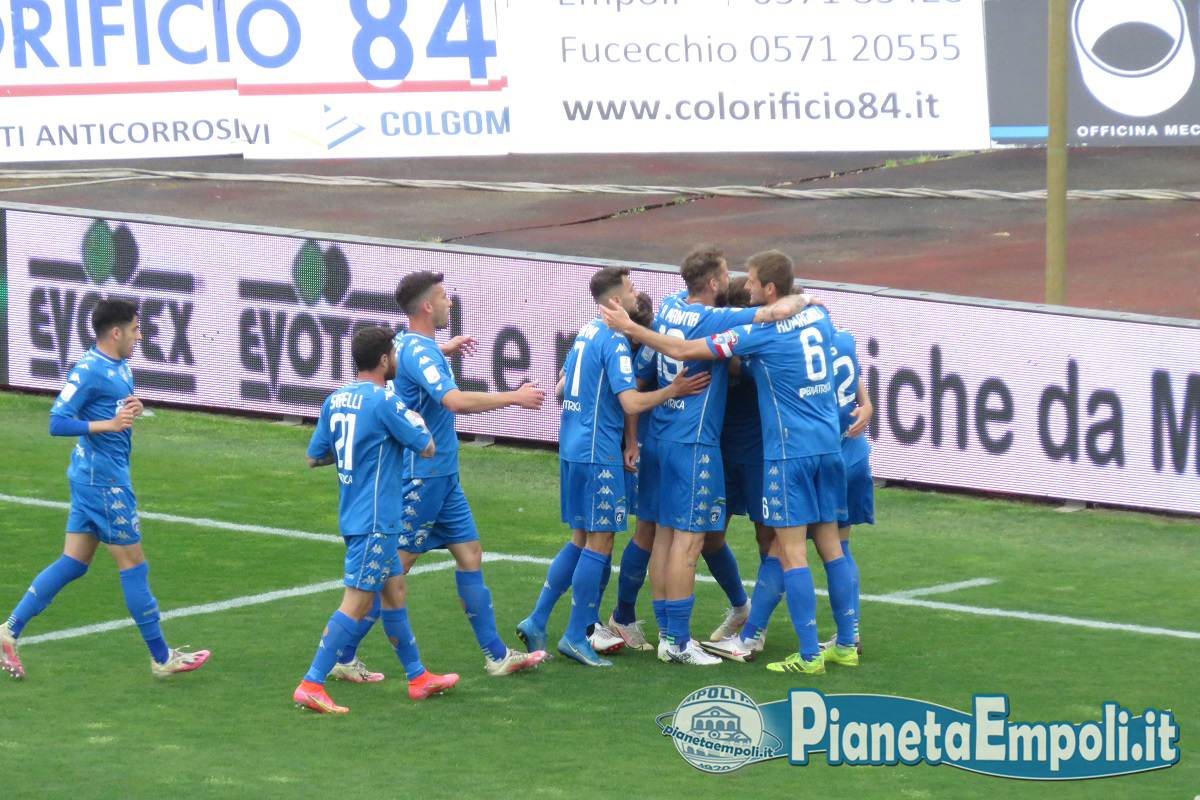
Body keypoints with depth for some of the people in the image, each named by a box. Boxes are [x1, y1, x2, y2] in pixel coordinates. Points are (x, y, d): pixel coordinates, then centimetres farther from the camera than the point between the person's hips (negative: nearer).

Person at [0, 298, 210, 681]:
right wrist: (110, 423, -25)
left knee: (73, 563, 10)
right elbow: (57, 423, -20)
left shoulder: (121, 367, 12)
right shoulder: (88, 370, -17)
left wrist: (132, 409, 3)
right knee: (133, 564, -2)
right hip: (103, 480, -10)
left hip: (98, 477, 10)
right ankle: (162, 658, 6)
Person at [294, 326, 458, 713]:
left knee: (394, 590, 18)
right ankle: (311, 685, -10)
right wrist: (416, 418, 8)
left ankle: (418, 677, 27)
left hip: (353, 517, 9)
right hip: (375, 520, -9)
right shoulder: (385, 402, -17)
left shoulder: (335, 401, 6)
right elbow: (428, 449, -10)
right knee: (357, 603, -7)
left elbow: (313, 457, 12)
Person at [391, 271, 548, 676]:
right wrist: (514, 397, -24)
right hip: (420, 475, -10)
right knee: (393, 568, -5)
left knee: (470, 554, 10)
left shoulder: (413, 345, 11)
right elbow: (456, 400, -34)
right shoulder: (418, 352, -21)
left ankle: (496, 655, 13)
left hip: (441, 475, 10)